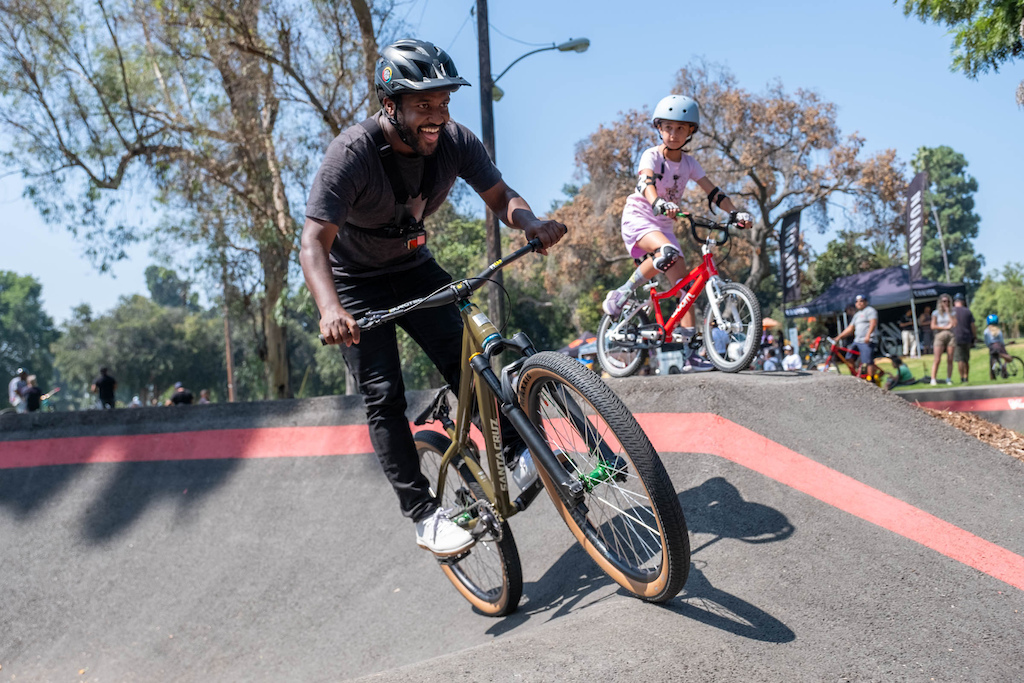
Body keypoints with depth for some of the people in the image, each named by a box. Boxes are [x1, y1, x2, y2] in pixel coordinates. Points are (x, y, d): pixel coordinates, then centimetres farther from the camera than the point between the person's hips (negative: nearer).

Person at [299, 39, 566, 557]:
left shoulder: (455, 141, -18)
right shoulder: (352, 153, -31)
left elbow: (499, 195, -9)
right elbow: (313, 242, -36)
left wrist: (531, 224, -34)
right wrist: (331, 309, -55)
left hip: (413, 266, 4)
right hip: (356, 282, -4)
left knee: (465, 359, -13)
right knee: (383, 396, -10)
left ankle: (518, 455, -1)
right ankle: (422, 513, -4)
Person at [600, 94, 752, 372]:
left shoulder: (689, 163, 5)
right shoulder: (651, 156, -10)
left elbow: (713, 192, 0)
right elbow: (646, 183, -30)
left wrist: (735, 212, -17)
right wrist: (659, 204, -51)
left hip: (664, 225, 6)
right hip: (638, 217, -6)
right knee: (667, 252, -37)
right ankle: (620, 296, -20)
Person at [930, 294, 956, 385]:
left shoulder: (951, 312, 13)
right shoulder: (936, 313, 8)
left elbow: (954, 323, -4)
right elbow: (933, 326, -1)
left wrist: (948, 312, -2)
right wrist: (945, 327, -6)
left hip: (950, 336, 2)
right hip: (939, 336, -2)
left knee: (950, 360, -1)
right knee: (937, 359, -9)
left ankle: (949, 379, 6)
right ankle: (933, 379, -10)